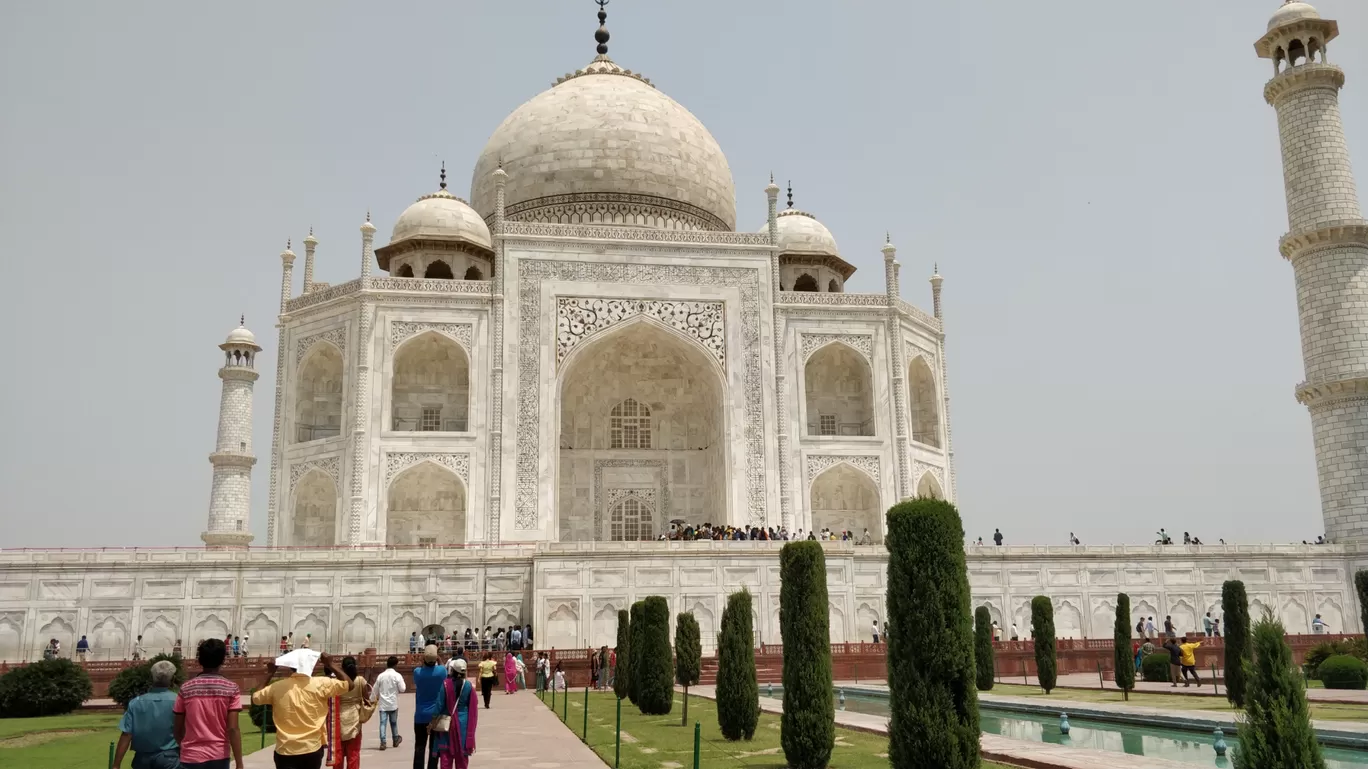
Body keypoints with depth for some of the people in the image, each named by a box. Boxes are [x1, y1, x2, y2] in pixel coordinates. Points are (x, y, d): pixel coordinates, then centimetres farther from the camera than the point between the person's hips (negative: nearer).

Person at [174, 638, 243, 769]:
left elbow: (178, 729, 5)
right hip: (219, 756, 0)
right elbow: (233, 729, -11)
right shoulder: (231, 689, -5)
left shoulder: (186, 689, -1)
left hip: (191, 757, 0)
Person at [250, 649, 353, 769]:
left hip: (285, 751, 0)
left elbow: (255, 698, 14)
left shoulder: (277, 687, -4)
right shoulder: (321, 684, -7)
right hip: (312, 749, 0)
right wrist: (331, 664, 11)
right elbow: (348, 684, 4)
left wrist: (270, 674, 19)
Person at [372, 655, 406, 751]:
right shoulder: (397, 675, -9)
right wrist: (404, 685, 12)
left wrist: (375, 698, 23)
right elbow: (402, 689, -9)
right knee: (393, 722, 14)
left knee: (382, 723, -1)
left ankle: (382, 742, -11)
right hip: (393, 703, -1)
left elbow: (375, 690, 7)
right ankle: (396, 740, 29)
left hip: (383, 703, 1)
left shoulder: (381, 676, 0)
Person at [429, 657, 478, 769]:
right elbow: (473, 708, 0)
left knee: (446, 755, 6)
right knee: (462, 756, 13)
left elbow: (439, 705, -10)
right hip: (463, 723, 2)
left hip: (447, 723, -2)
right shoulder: (469, 685, -6)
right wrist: (471, 727, 12)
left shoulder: (445, 684, -13)